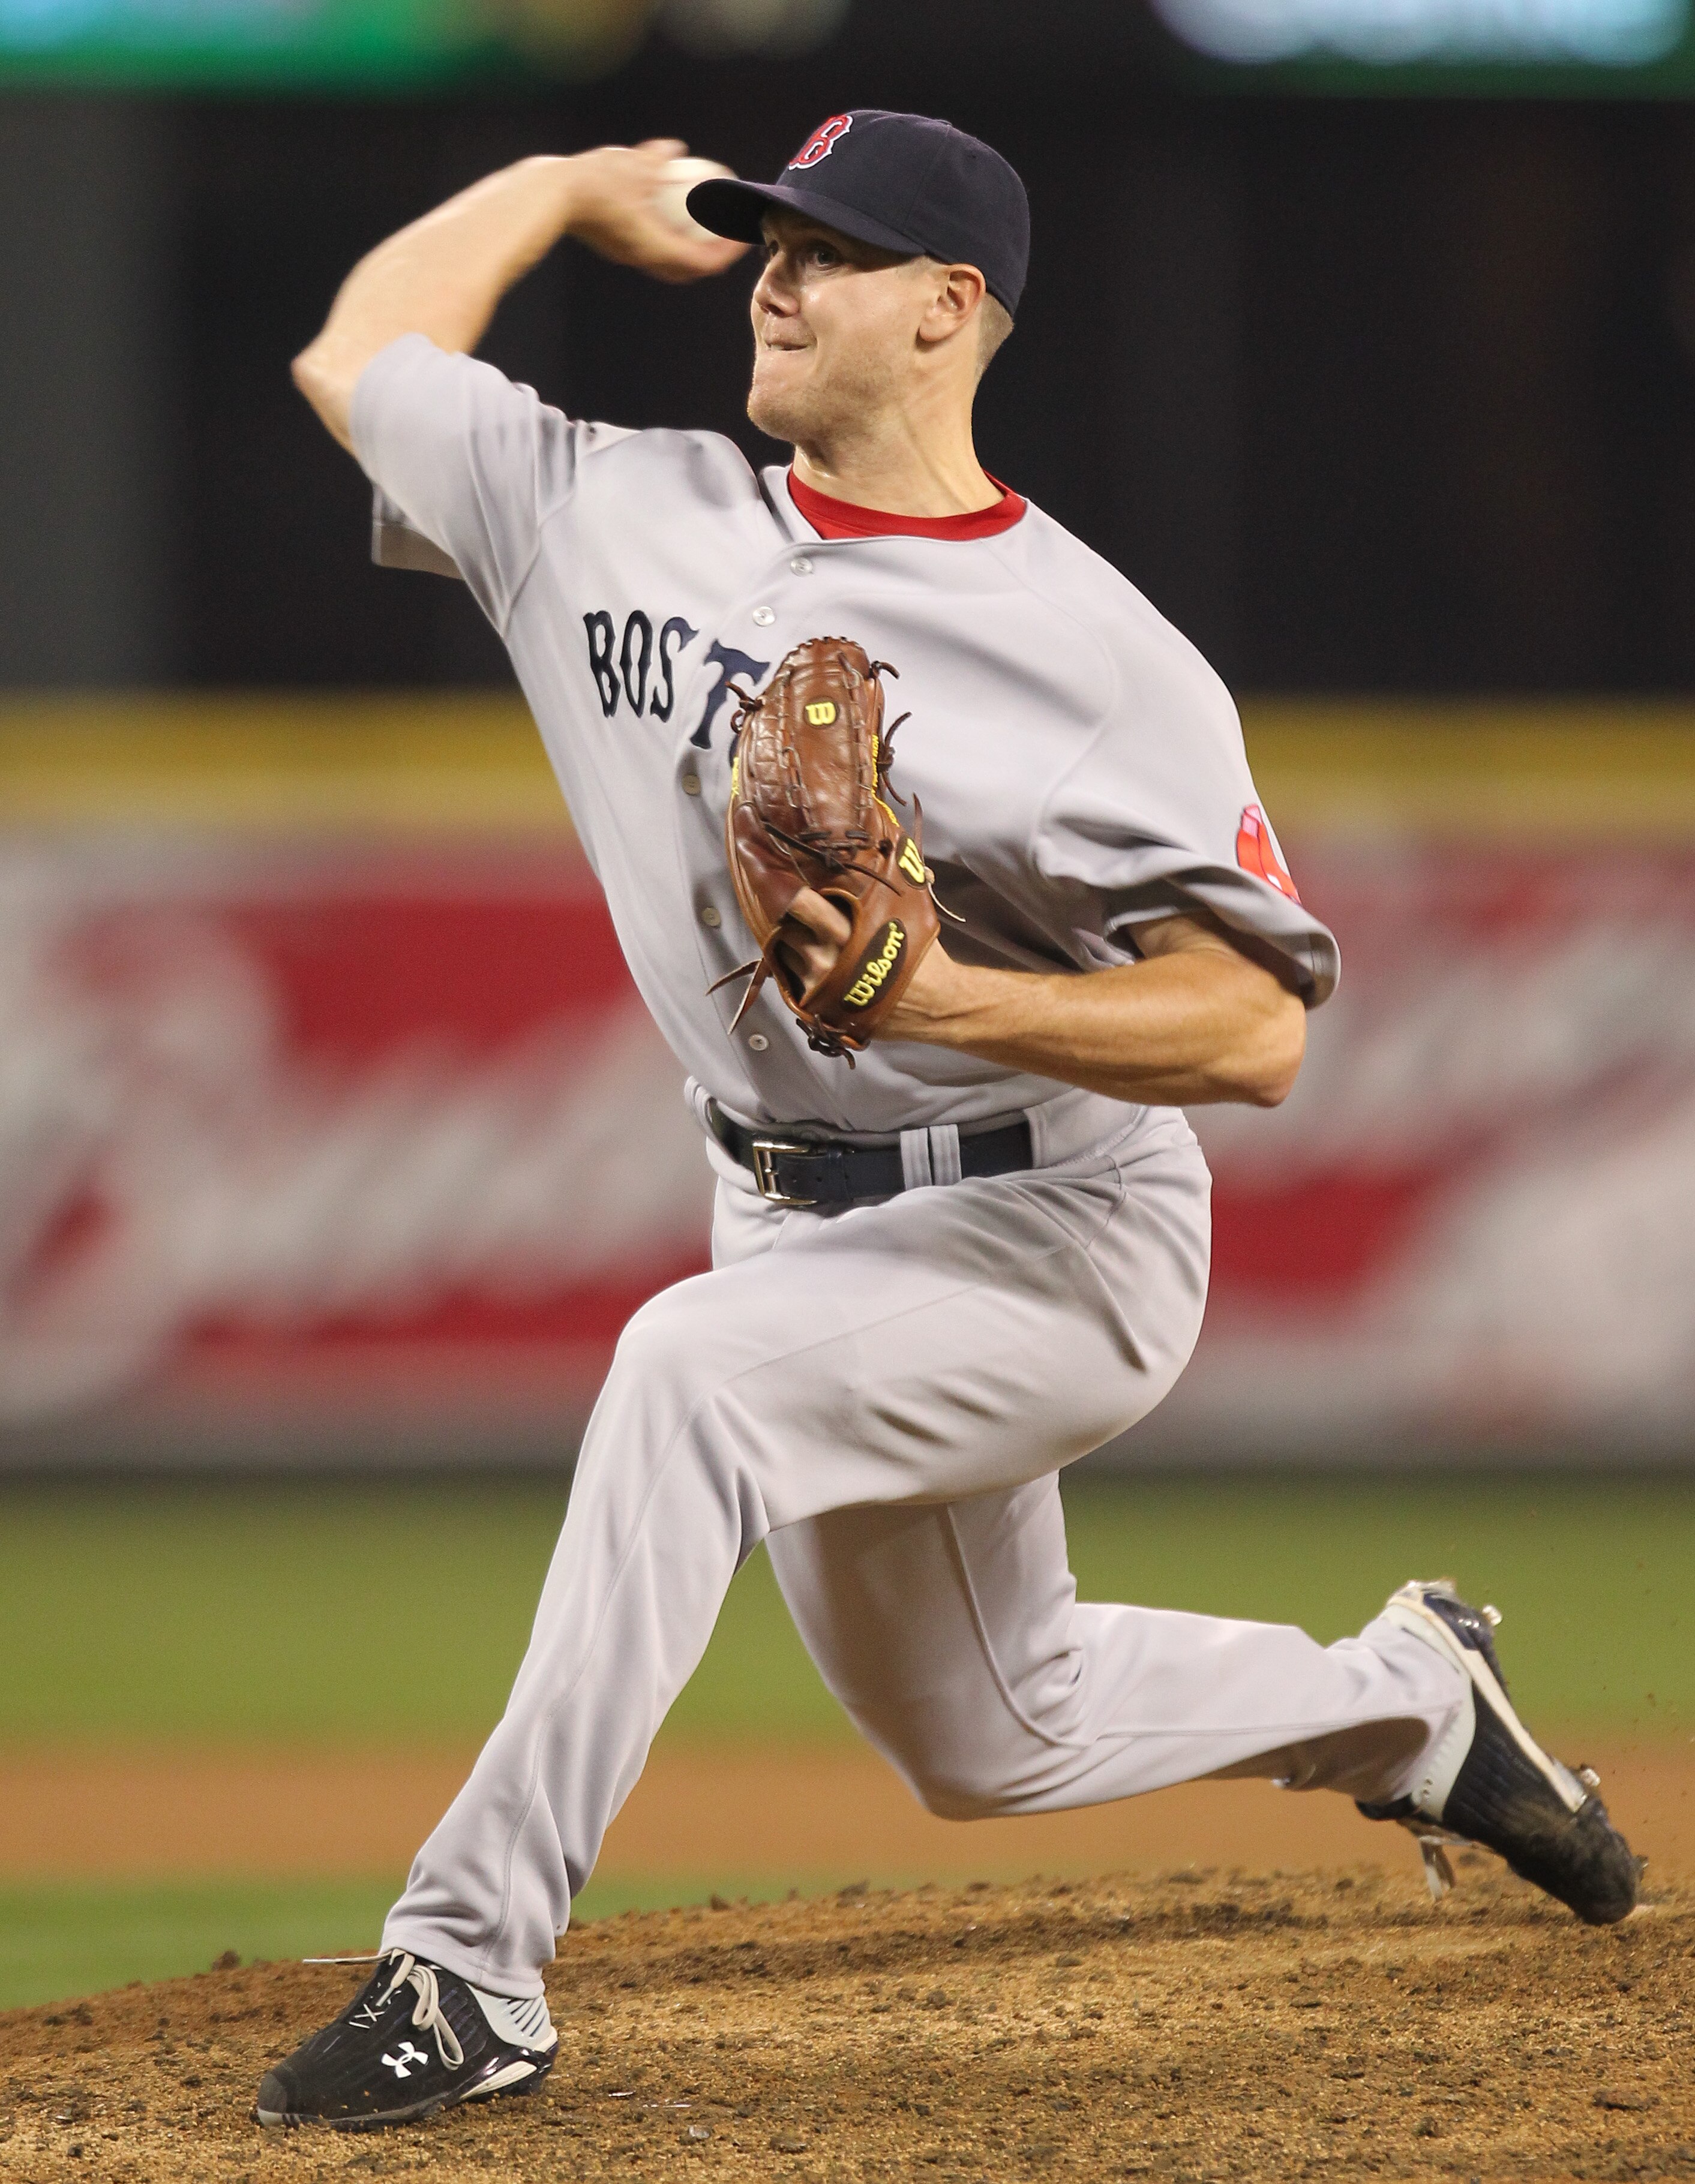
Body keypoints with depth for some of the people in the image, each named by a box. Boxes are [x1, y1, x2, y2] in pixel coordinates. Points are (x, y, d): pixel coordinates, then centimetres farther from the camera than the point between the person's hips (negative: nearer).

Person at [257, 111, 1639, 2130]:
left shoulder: (1105, 661, -18)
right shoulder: (619, 515, -2)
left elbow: (1257, 1035, -21)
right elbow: (361, 354, 13)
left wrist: (950, 1001, -33)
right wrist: (573, 190, 14)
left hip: (1059, 1234, -7)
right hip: (800, 1215, 7)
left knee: (695, 1364, -35)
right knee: (982, 1744, 19)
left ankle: (471, 1962, -33)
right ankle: (1406, 1704, 48)